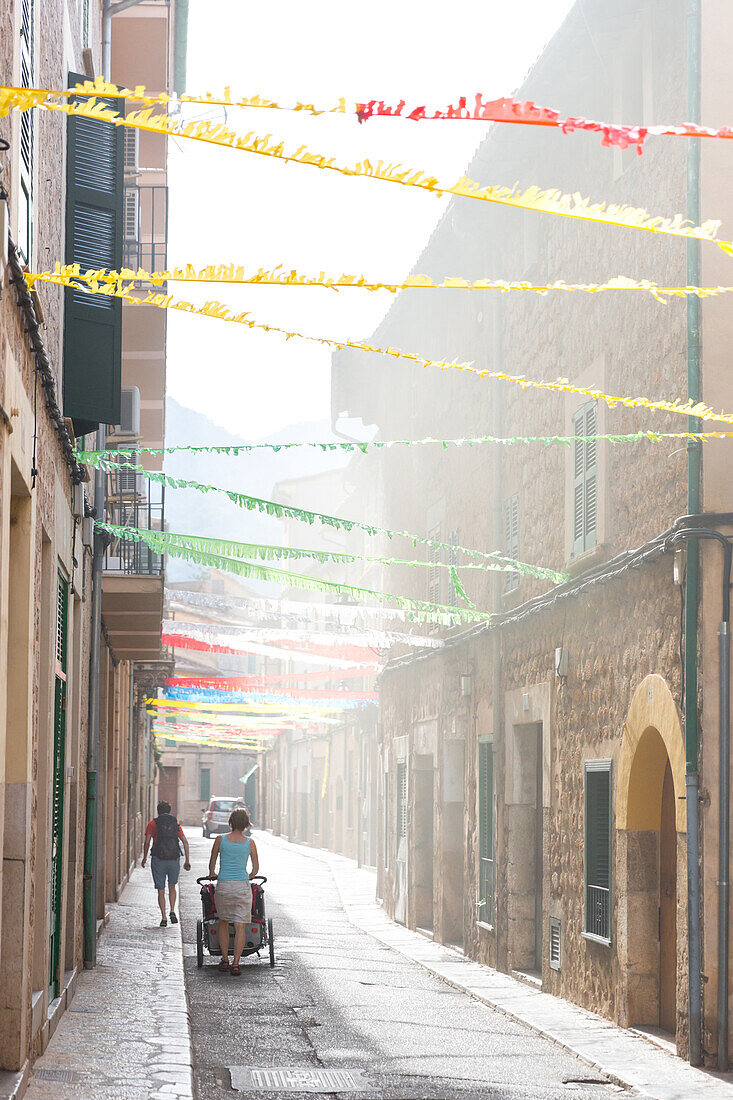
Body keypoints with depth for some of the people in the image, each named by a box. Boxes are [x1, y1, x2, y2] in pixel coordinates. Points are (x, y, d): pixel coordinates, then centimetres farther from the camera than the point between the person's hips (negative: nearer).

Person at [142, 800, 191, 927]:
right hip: (174, 859, 2)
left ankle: (163, 917, -2)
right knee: (172, 887, 22)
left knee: (161, 891, 5)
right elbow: (185, 842, 4)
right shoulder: (175, 823, 11)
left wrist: (145, 858, 5)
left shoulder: (153, 823, 5)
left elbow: (147, 841, -6)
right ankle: (172, 911, 6)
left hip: (159, 860, -2)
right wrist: (187, 860, 6)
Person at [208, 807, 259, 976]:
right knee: (240, 927, 0)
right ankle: (235, 964, -7)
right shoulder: (250, 843, -1)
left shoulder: (220, 840, -1)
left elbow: (212, 863, 10)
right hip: (242, 886, -1)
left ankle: (225, 960, 18)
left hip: (223, 886, 1)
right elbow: (256, 868, 5)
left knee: (223, 922, 20)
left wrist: (212, 875, 31)